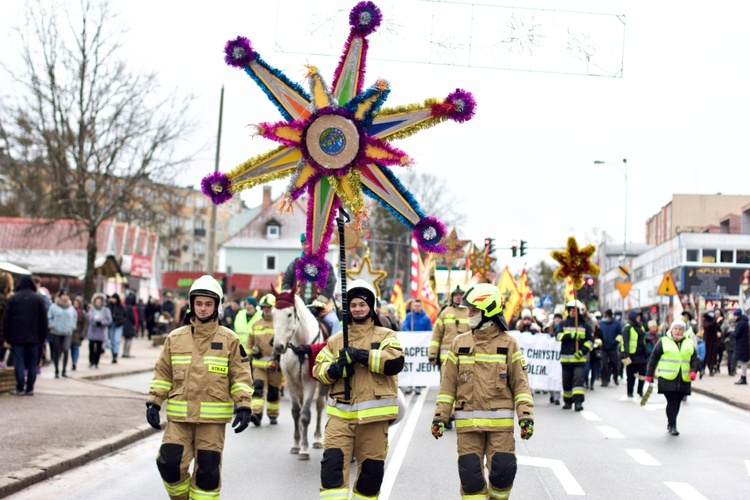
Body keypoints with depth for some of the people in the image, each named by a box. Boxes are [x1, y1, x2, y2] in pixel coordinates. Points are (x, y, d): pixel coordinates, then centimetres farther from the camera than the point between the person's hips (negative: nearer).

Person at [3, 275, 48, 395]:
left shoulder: (13, 298, 1)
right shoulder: (39, 299, 2)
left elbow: (6, 319, 1)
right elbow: (44, 320, 2)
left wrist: (7, 337, 6)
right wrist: (42, 338, 7)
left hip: (17, 337, -1)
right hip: (34, 337, 1)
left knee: (19, 363, 1)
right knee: (32, 363, 6)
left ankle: (20, 388, -2)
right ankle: (30, 388, 5)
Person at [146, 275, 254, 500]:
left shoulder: (229, 339, 1)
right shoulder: (175, 338, 7)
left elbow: (241, 375, 2)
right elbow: (162, 374, 12)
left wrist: (244, 406, -7)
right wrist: (154, 403, 5)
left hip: (213, 417, -1)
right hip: (179, 415, 2)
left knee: (208, 469, 2)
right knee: (169, 463, -6)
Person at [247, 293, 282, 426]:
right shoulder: (255, 323, 10)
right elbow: (250, 342, 17)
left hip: (275, 363, -2)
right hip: (258, 363, 2)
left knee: (274, 390, 8)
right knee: (258, 387, -12)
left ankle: (273, 415, 22)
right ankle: (256, 414, -18)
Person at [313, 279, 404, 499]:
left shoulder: (385, 336, 5)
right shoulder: (335, 340, 15)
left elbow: (395, 362, -13)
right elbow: (319, 370, 12)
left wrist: (360, 355, -18)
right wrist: (334, 369, -11)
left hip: (373, 414, -1)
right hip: (340, 413, 1)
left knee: (371, 469, 7)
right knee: (333, 462, -14)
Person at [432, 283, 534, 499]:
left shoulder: (508, 344, 2)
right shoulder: (459, 343, 8)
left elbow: (520, 383, 1)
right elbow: (448, 383, 8)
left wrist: (526, 416, -8)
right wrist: (440, 415, 2)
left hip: (500, 422, -2)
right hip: (467, 422, 2)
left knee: (503, 471, -4)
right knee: (470, 473, 0)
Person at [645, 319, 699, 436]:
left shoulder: (689, 343, 13)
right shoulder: (663, 342, 2)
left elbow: (695, 359, 13)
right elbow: (654, 358, 4)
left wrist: (693, 370, -6)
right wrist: (649, 375, 2)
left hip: (683, 380, 4)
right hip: (667, 378, -4)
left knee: (677, 402, 10)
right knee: (672, 402, -11)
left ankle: (671, 423, 26)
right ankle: (672, 426, -4)